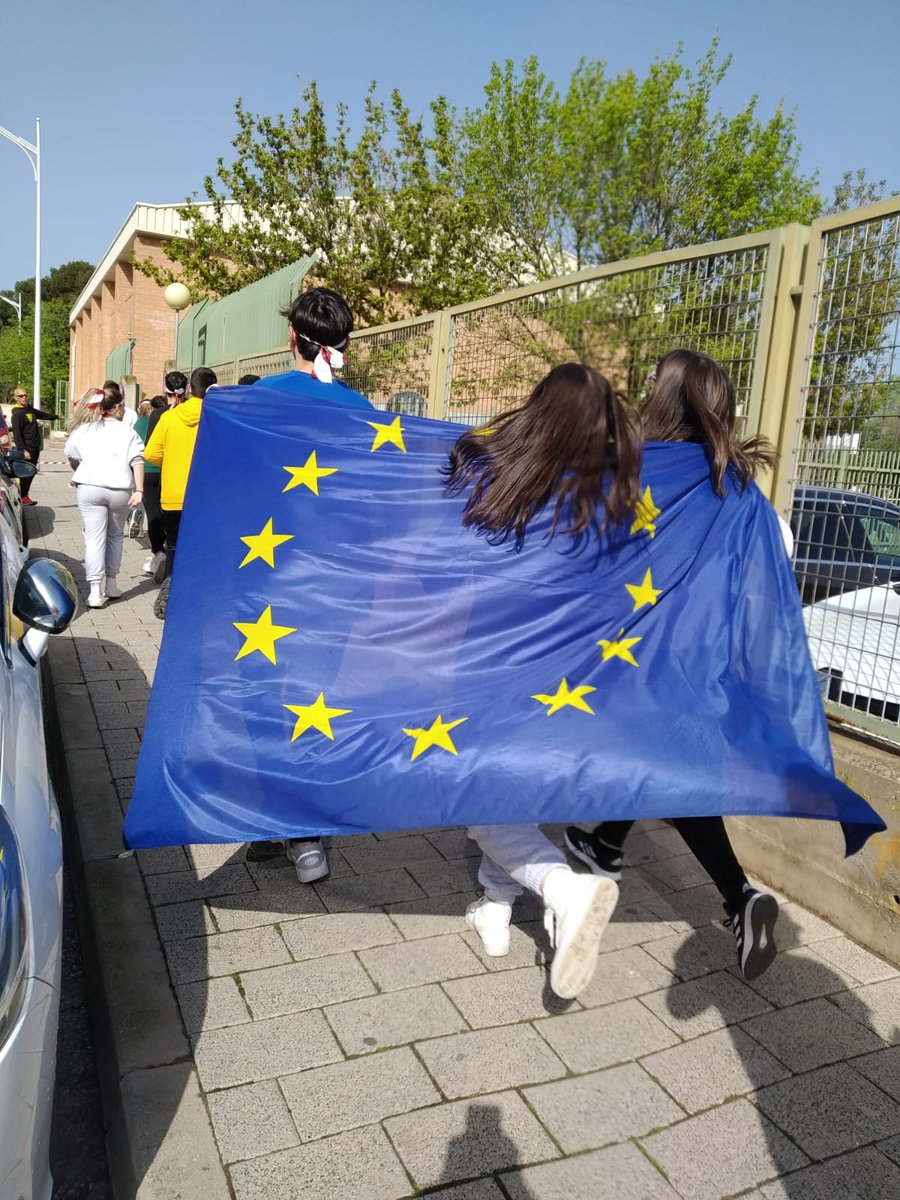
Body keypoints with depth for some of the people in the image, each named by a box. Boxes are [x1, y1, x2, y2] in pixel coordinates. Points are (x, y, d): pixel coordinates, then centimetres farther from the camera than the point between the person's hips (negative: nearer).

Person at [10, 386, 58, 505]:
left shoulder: (30, 408, 13)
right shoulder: (17, 414, -13)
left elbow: (41, 414, 35)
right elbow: (17, 434, -19)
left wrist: (55, 416, 49)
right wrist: (23, 450, -26)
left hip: (35, 448, 9)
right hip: (26, 449, -9)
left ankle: (24, 496, 19)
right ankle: (22, 497, -4)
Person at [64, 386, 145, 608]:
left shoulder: (84, 430, 11)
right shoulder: (127, 431, 5)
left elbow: (71, 456, 19)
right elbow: (137, 461, -6)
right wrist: (139, 490, -10)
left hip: (89, 488, 1)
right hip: (120, 489, 0)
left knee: (94, 538, -1)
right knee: (115, 536, 17)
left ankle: (95, 590, -9)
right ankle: (111, 583, 21)